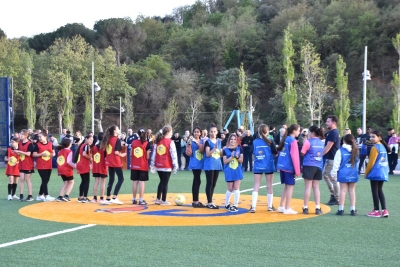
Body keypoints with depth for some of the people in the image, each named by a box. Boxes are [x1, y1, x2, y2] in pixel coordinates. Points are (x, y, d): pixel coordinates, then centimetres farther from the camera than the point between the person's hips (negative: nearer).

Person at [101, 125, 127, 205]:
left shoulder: (108, 139, 10)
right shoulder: (117, 139, -12)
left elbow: (104, 150, 11)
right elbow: (116, 152, -21)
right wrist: (122, 155, -4)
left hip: (109, 162, 8)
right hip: (116, 162, -8)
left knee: (111, 179, 13)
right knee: (121, 179, -1)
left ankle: (108, 199, 14)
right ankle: (114, 198, -10)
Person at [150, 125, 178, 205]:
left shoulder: (157, 141, 8)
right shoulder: (170, 142, -9)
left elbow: (154, 153, 9)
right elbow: (173, 154, -12)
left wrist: (153, 164, 14)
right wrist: (175, 165, -6)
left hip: (158, 166, 6)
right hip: (167, 166, -5)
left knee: (161, 182, 18)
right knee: (165, 183, 2)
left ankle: (158, 199, 19)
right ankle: (163, 201, 6)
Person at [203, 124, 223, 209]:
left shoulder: (219, 141, 13)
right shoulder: (207, 141, -6)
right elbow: (207, 154, -15)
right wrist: (215, 148, -25)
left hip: (217, 165, 7)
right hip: (209, 166, -7)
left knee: (214, 184, 10)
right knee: (209, 184, -5)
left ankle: (210, 202, 17)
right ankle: (209, 202, -2)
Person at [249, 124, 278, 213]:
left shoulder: (255, 142, -1)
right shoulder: (270, 141, -8)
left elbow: (253, 153, 6)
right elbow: (275, 153, -4)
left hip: (258, 166, 2)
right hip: (269, 166, -2)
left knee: (256, 187, 3)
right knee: (269, 186, 10)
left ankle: (253, 207, -5)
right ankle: (270, 206, 17)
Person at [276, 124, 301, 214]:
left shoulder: (285, 139, 12)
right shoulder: (293, 141, -11)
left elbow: (280, 151, 16)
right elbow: (294, 157, -15)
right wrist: (297, 170, -11)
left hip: (282, 166, 8)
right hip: (289, 167, -8)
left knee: (286, 186, 16)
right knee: (290, 186, -2)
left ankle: (281, 207, 20)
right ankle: (287, 209, 0)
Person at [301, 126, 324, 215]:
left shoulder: (308, 141, -9)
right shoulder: (321, 143, 9)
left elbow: (302, 153, -6)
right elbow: (322, 153, 15)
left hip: (309, 165, -5)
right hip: (318, 166, 5)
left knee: (308, 187, 0)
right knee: (316, 187, 9)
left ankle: (305, 208, 6)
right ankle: (318, 208, 6)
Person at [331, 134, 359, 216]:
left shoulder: (340, 151, -8)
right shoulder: (355, 151, 5)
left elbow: (336, 163, -8)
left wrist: (333, 173, -1)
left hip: (343, 174, -3)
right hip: (353, 174, 3)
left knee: (343, 190, 1)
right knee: (352, 190, 10)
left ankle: (341, 209, 0)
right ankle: (353, 209, 11)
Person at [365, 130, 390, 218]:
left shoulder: (375, 147, -14)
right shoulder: (383, 146, 12)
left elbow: (371, 162, -14)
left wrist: (366, 172, -5)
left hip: (375, 172, -8)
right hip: (383, 172, 8)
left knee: (375, 191, 2)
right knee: (379, 190, 15)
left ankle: (376, 211, 6)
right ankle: (384, 210, 8)